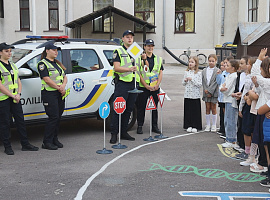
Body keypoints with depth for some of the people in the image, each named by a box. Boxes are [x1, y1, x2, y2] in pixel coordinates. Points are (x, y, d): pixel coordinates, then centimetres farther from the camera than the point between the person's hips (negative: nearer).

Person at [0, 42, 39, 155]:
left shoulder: (12, 65, 14)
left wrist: (18, 94, -1)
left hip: (15, 98, 7)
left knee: (20, 120, 8)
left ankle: (25, 144, 16)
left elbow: (18, 81, 14)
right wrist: (12, 95, -16)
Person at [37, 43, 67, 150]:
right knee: (53, 117, -11)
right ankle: (47, 142, -3)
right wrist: (59, 88, -13)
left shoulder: (57, 63, 19)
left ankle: (55, 139, 18)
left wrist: (63, 86, -5)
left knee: (58, 117, 8)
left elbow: (64, 77, 16)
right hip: (49, 94, -7)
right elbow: (47, 79, -15)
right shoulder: (43, 64, -5)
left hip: (60, 94, 8)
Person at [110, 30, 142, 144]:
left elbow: (140, 67, 27)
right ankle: (114, 134, -3)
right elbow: (116, 67, -9)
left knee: (129, 109, 8)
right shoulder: (118, 52, 3)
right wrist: (129, 69, -25)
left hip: (134, 84, 6)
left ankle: (124, 132, 16)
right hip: (122, 83, -5)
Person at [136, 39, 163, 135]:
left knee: (155, 107, 9)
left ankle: (155, 126, 18)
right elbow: (138, 73, -6)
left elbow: (161, 72, 9)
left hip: (155, 88, 4)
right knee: (141, 107, 1)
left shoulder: (158, 59, 12)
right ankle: (140, 126, 10)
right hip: (143, 87, -4)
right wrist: (146, 85, -13)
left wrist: (157, 84, -5)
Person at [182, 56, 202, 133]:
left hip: (195, 95, -3)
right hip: (187, 94, 3)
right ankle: (189, 126, 14)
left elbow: (200, 84, -10)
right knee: (188, 110, 5)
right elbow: (183, 83, 14)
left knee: (195, 111, 0)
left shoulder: (198, 73, -3)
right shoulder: (186, 72, 8)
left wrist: (192, 80, -17)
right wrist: (185, 81, -7)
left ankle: (195, 126, 9)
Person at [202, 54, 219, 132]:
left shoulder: (217, 71, -5)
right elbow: (203, 81, 4)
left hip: (214, 92, -3)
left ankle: (214, 125, 13)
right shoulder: (204, 70, 8)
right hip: (206, 92, 3)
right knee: (207, 109, 8)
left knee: (213, 109, 4)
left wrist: (210, 91, -15)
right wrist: (206, 90, -9)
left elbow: (216, 82, -11)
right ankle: (208, 125, 15)